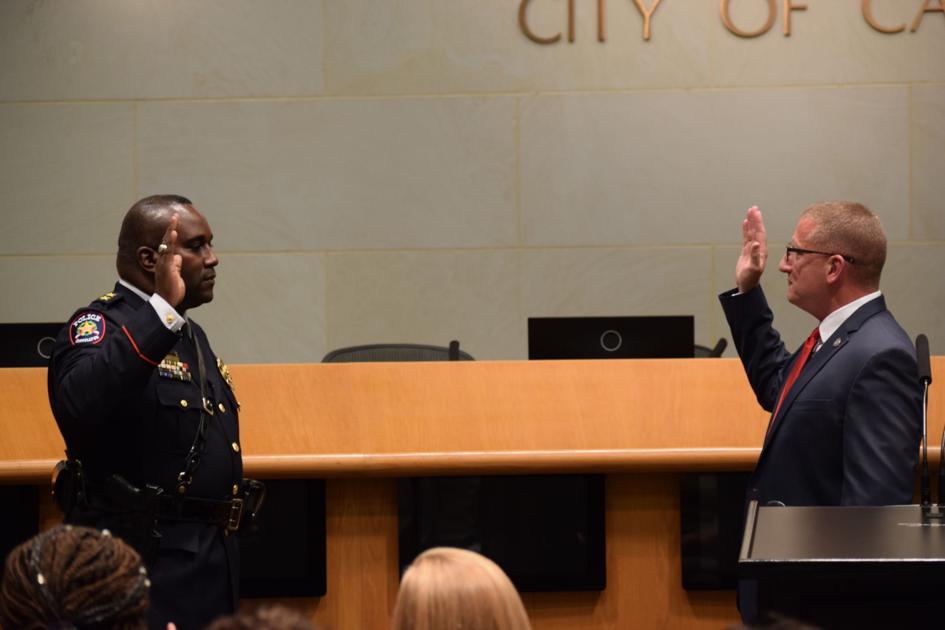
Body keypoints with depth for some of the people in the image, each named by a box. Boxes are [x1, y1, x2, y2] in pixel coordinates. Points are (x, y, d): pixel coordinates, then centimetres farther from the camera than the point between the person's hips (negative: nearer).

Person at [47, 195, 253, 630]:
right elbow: (80, 405, -35)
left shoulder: (191, 335, 18)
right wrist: (161, 310, -32)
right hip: (143, 562, -9)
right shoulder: (100, 325, -11)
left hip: (211, 561, 9)